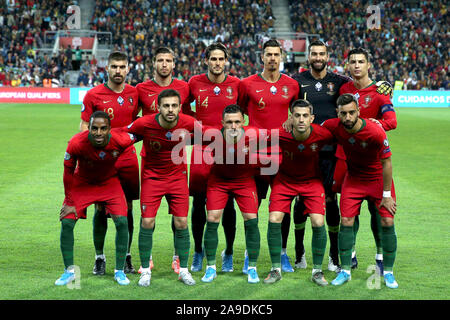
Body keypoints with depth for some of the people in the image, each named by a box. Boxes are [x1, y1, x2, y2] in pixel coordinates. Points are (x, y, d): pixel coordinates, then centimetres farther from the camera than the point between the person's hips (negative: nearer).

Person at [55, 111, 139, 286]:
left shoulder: (121, 140, -32)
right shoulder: (76, 143, -32)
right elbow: (68, 172, -16)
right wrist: (70, 202, -11)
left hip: (110, 182, 0)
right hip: (81, 183, 0)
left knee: (122, 222, -13)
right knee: (67, 222, -10)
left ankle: (119, 271, 4)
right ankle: (69, 270, 9)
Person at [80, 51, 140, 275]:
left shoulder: (134, 94, 6)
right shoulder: (94, 95, -2)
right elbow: (84, 126, -1)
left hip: (127, 159, 2)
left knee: (127, 208, 5)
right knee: (100, 208, 1)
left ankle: (126, 256, 17)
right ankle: (99, 258, 13)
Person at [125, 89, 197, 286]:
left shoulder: (188, 123, -19)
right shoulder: (144, 124, -23)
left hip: (177, 175, 1)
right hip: (151, 176, -1)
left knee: (181, 223, -1)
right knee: (147, 222, -5)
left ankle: (183, 270, 13)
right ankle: (145, 270, 9)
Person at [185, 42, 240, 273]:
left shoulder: (236, 84, 3)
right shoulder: (195, 83, 3)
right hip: (202, 149, 0)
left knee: (228, 204, 3)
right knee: (198, 203, 3)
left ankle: (228, 253, 17)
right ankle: (198, 251, 20)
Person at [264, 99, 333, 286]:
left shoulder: (322, 135, -26)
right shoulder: (280, 135, -26)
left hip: (312, 180, 0)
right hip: (285, 179, 0)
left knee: (318, 223, -13)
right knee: (274, 220, -12)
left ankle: (317, 271, 5)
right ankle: (276, 269, 5)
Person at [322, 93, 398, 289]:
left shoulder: (376, 132, -28)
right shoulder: (333, 127, -19)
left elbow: (386, 163, -18)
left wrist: (386, 195, -14)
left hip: (379, 179, -2)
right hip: (353, 179, 3)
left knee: (387, 222, -8)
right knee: (346, 222, -6)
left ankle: (388, 272, 6)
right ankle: (345, 271, 6)